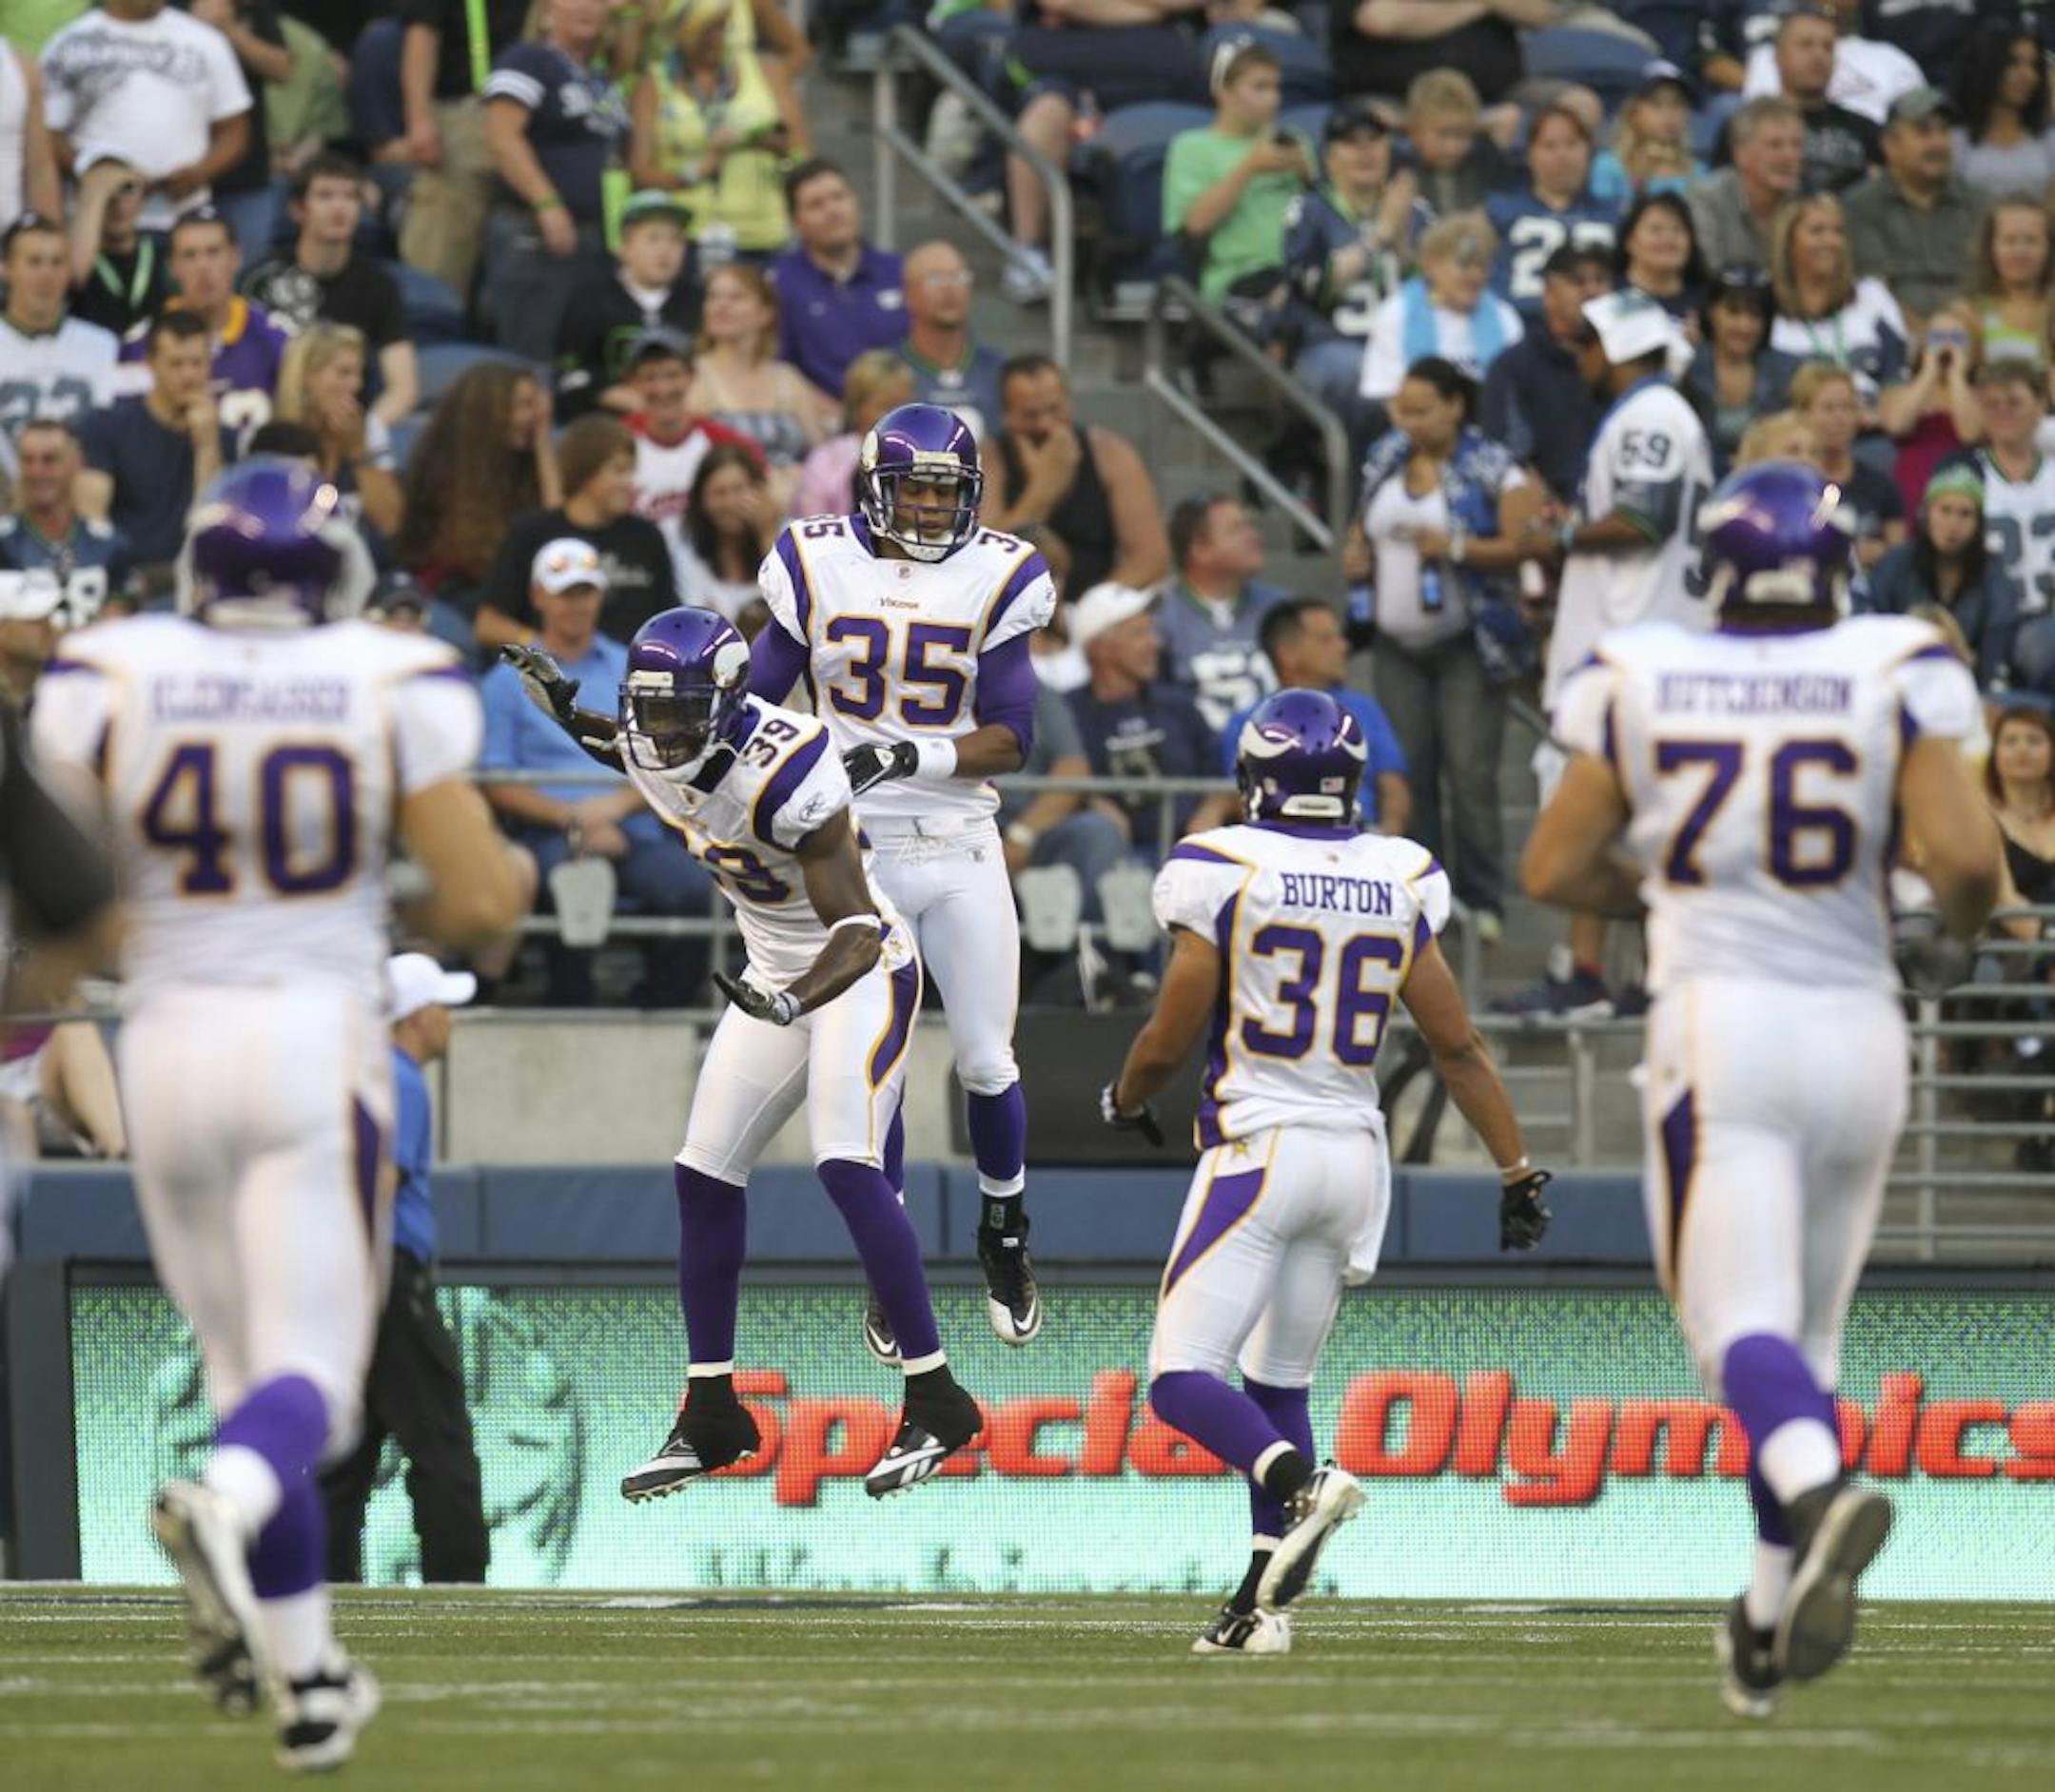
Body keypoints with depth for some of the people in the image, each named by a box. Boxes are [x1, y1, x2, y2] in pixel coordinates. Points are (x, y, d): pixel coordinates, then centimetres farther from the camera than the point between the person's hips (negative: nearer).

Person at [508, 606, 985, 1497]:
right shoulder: (650, 758, -9)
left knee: (849, 1170, -22)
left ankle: (936, 1405, -14)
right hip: (776, 977, 8)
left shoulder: (784, 773, -32)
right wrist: (567, 712, 12)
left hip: (861, 972, -8)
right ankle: (711, 1416, 14)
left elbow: (859, 930, -32)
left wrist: (796, 999, -48)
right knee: (705, 1177, 4)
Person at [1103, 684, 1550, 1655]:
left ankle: (1301, 1485, -32)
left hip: (1257, 1147, -5)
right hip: (1356, 1153, 5)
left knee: (1183, 1378, -5)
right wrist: (1517, 1169, 13)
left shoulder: (1225, 871, -9)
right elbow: (1457, 1043, 6)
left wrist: (1125, 1098, 17)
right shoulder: (1397, 885, 4)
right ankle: (1262, 1602, 12)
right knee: (1279, 1381, 17)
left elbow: (1169, 1039, -5)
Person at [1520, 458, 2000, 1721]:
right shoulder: (1895, 676, -1)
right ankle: (1770, 1629, 17)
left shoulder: (1642, 683, 3)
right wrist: (1961, 924, 12)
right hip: (1857, 1023, 2)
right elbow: (1967, 858, -11)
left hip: (1719, 1016, -2)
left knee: (1743, 1322, -8)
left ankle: (1820, 1494, -40)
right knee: (1810, 1328, 14)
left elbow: (1554, 869, 9)